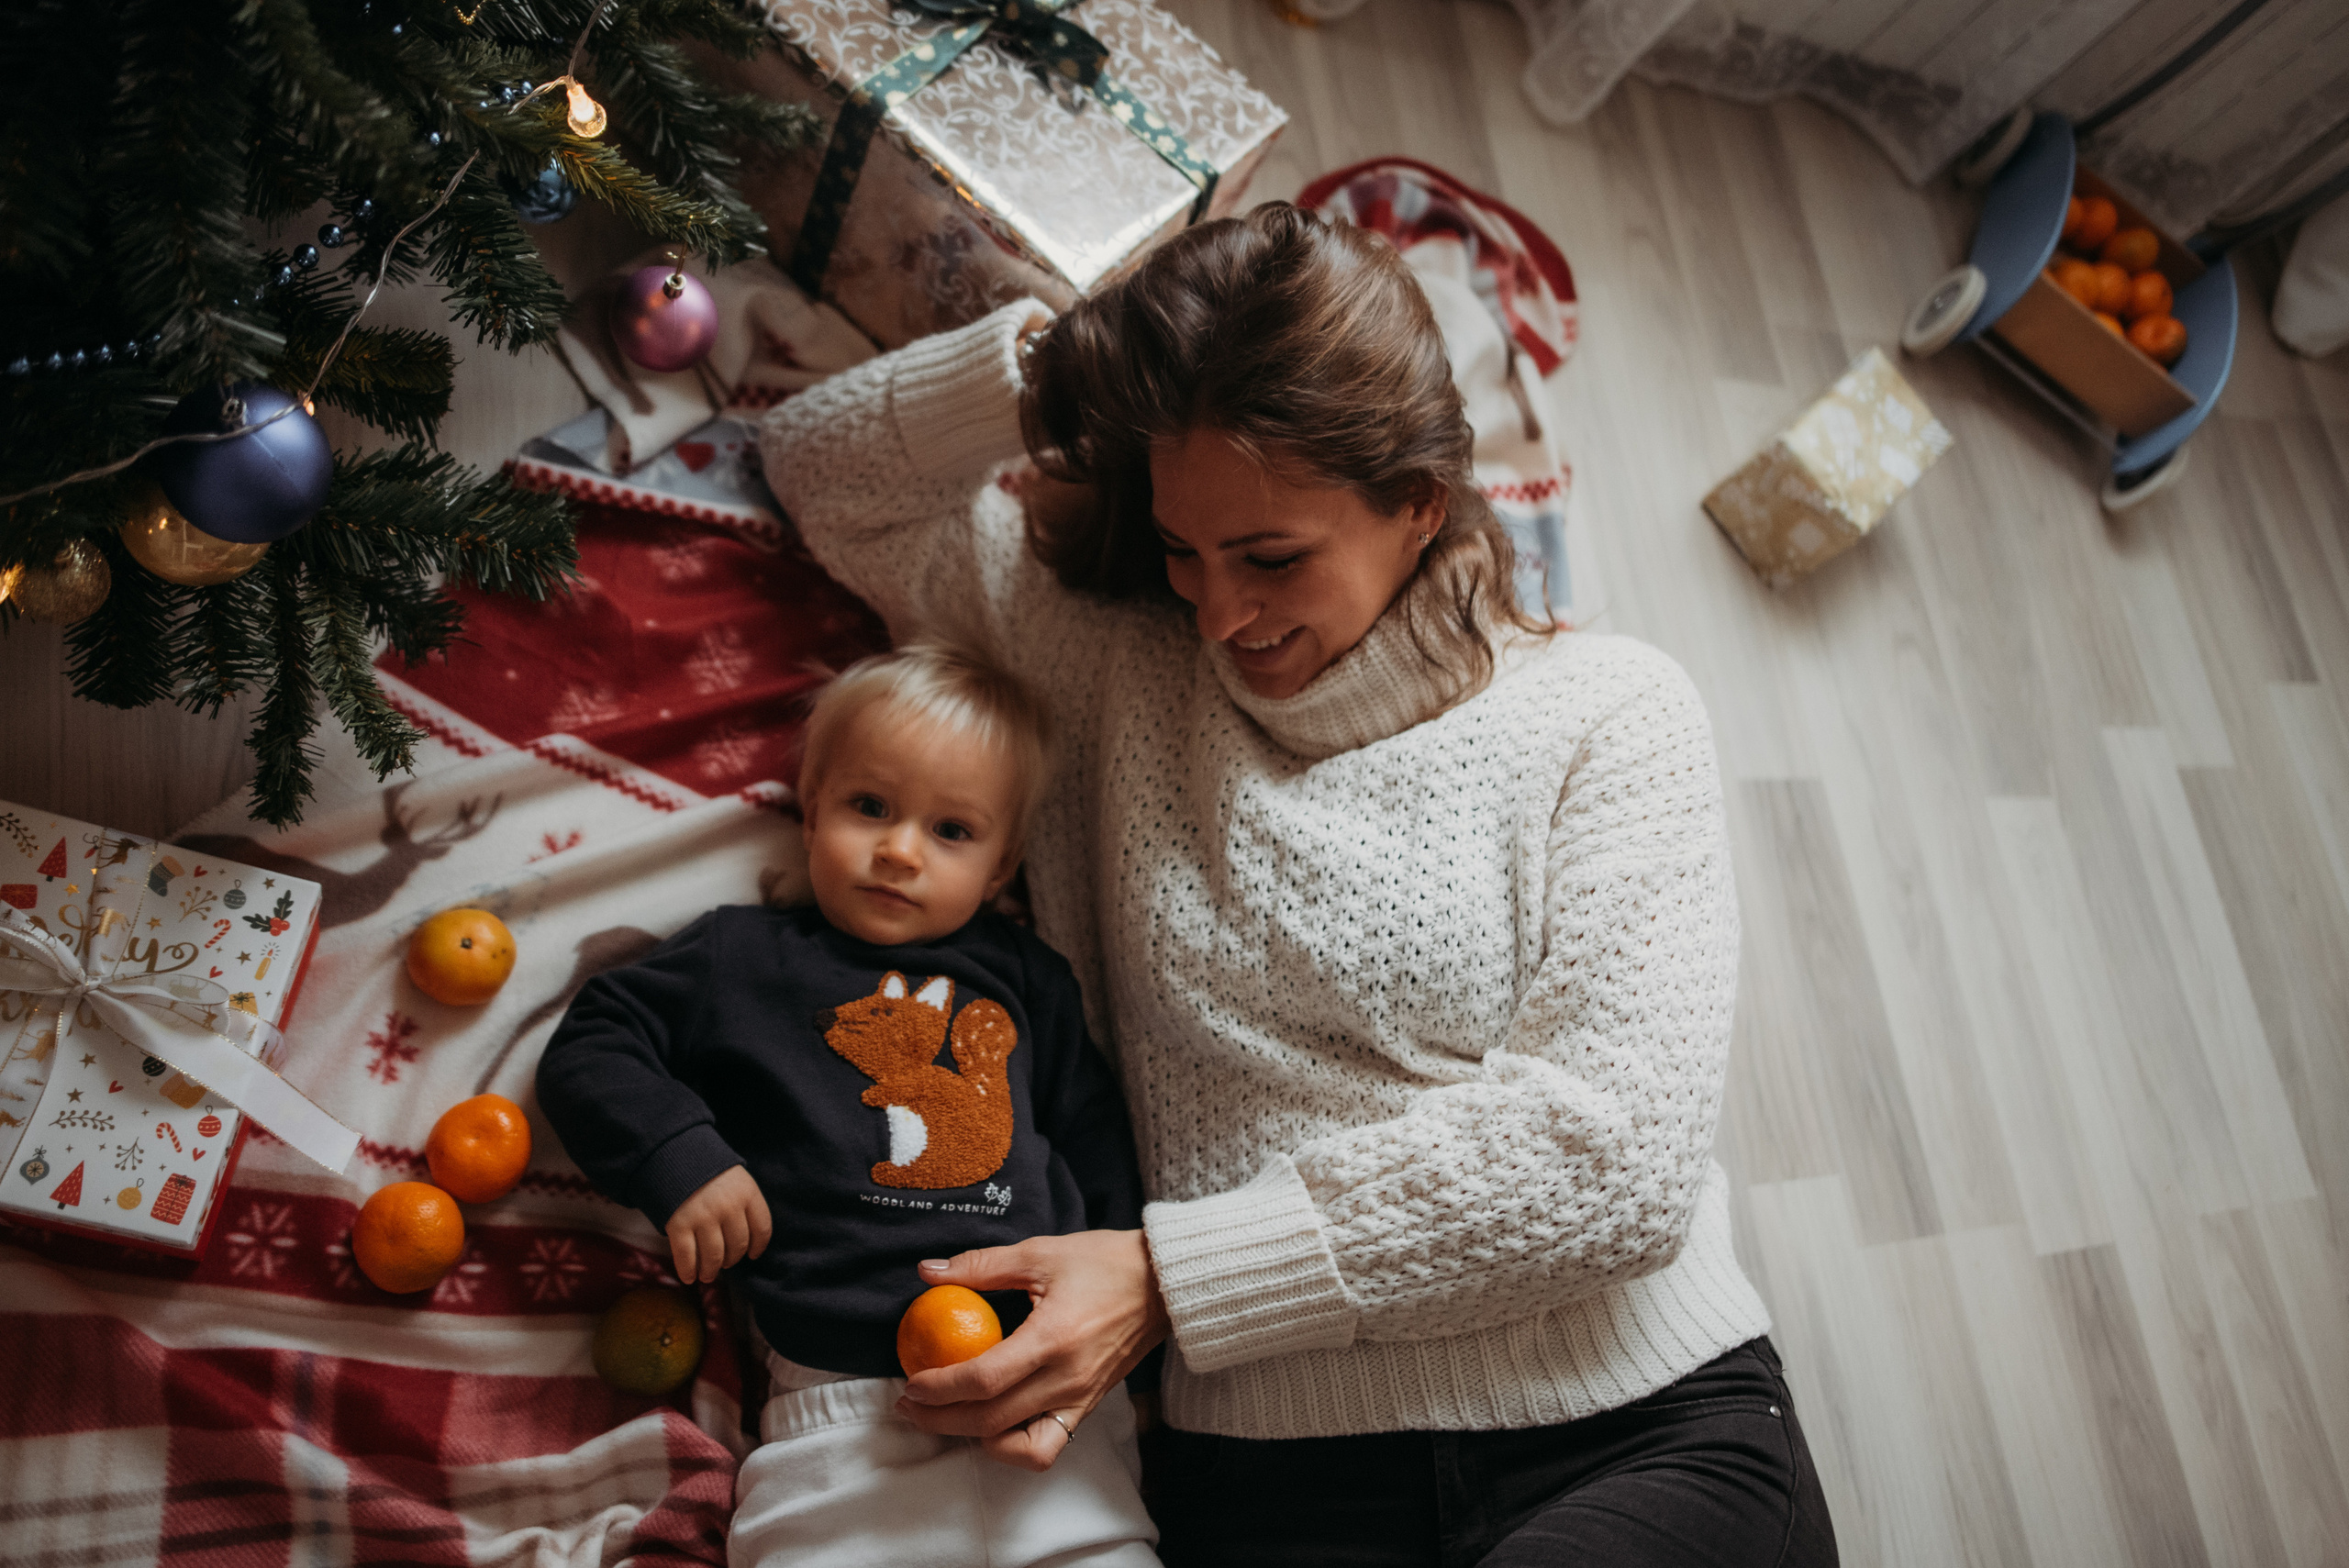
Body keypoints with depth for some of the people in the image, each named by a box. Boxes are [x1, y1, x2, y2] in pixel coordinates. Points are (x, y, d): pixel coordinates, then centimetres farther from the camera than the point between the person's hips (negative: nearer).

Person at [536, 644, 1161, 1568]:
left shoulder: (1023, 978, 15)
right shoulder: (743, 961, 9)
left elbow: (1095, 1144, 19)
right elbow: (586, 1053, 11)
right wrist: (679, 1158, -5)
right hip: (847, 1417, -2)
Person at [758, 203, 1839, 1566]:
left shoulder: (1609, 715, 3)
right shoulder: (1121, 667, 11)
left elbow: (1616, 1147, -8)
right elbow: (828, 470, 20)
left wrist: (1170, 1274, -11)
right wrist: (1043, 355, 0)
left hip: (1646, 1437, -1)